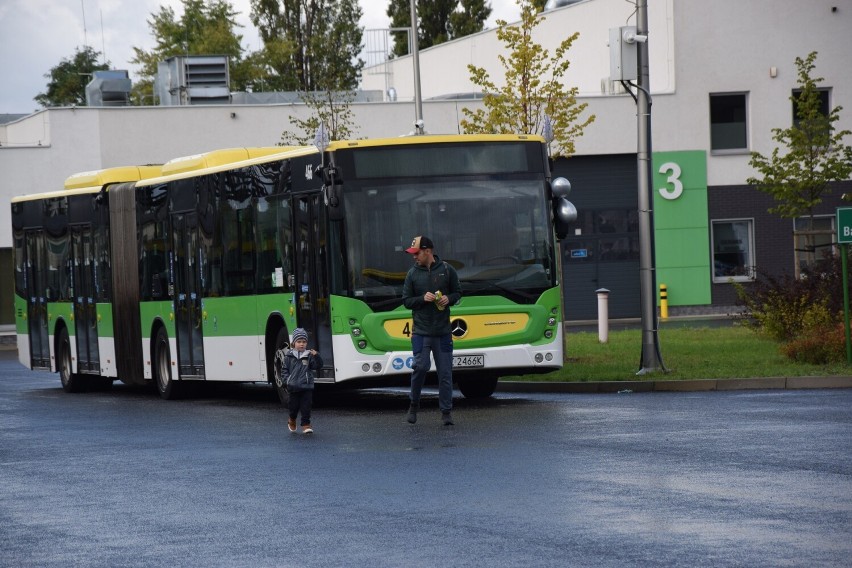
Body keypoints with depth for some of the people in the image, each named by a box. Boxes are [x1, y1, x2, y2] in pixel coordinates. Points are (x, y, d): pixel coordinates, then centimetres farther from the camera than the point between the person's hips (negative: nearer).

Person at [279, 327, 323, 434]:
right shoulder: (288, 356, 3)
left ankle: (306, 424, 3)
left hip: (307, 386, 0)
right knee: (294, 406, 10)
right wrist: (287, 380, -7)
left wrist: (316, 356, -21)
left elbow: (318, 366, -5)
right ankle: (292, 420, 36)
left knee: (306, 406, -4)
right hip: (293, 387, 0)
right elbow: (284, 369, 6)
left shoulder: (309, 356, 2)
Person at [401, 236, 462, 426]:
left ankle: (446, 411, 8)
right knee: (421, 366, -11)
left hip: (443, 331, 1)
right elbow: (406, 301, 6)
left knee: (445, 372, 1)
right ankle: (414, 404, 10)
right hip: (421, 331, -1)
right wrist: (423, 299, -12)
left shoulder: (447, 270, 2)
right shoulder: (413, 273, 3)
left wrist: (448, 299, -8)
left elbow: (457, 292, 13)